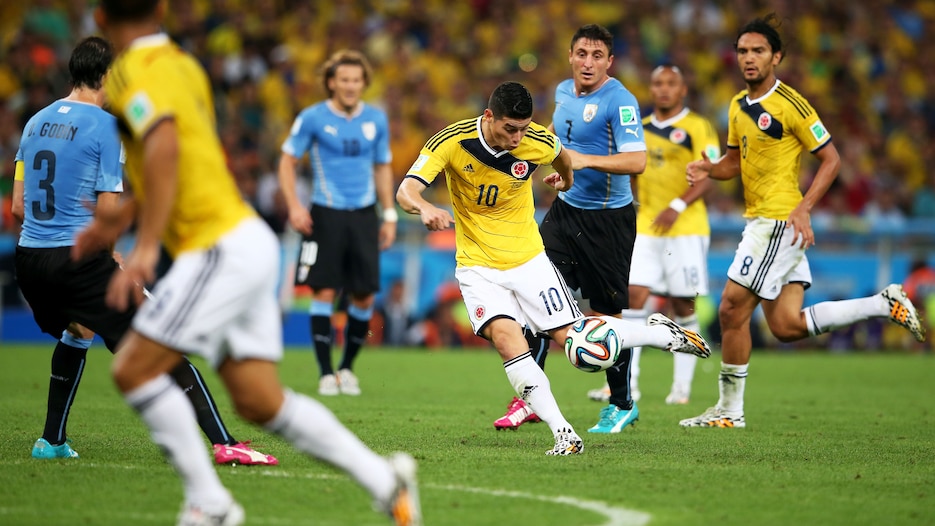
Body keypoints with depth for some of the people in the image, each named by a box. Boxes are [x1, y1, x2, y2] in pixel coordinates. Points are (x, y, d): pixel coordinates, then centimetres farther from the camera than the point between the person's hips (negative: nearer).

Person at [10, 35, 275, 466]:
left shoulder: (36, 122, 13)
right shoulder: (105, 126, -6)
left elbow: (18, 206, 15)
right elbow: (108, 212, -8)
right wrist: (112, 253, 10)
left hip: (29, 258, 7)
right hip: (80, 257, -7)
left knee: (76, 333, 33)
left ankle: (52, 441, 29)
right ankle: (223, 443, -11)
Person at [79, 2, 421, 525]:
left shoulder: (131, 71, -10)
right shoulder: (183, 64, 17)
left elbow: (164, 146, -28)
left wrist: (146, 247, -32)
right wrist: (124, 215, 35)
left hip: (222, 247, -9)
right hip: (248, 241, 9)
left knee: (134, 369, -6)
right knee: (261, 401, 7)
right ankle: (384, 479, 4)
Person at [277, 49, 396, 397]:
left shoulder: (376, 120, 7)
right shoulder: (313, 118, -3)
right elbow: (287, 160, 2)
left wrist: (389, 215, 12)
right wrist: (294, 205, -10)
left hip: (364, 215, 3)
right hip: (325, 214, -3)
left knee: (364, 296, 1)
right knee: (324, 292, -7)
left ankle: (347, 367, 19)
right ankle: (326, 373, 2)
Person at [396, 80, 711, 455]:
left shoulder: (538, 143, -14)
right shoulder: (451, 142, -20)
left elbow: (562, 156, 11)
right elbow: (406, 191, -26)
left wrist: (566, 179, 34)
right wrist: (425, 208, -49)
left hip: (527, 258, 1)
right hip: (478, 266, -1)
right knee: (505, 336, -25)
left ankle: (661, 333, 26)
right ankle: (563, 433, -22)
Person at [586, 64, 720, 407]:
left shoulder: (697, 127, -4)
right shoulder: (641, 129, 13)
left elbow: (708, 175, -13)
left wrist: (677, 206, -24)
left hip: (686, 228, -5)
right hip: (646, 228, 5)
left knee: (682, 306, 1)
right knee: (634, 295, -8)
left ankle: (682, 385, 10)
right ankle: (627, 382, -10)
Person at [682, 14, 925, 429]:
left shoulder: (789, 104, -12)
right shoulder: (738, 106, 13)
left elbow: (831, 159, -10)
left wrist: (803, 208, -20)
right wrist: (709, 170, 2)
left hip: (780, 222, -9)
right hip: (759, 222, 9)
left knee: (732, 310, -8)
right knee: (787, 326, 6)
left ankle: (729, 410, 3)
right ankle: (885, 305, 17)